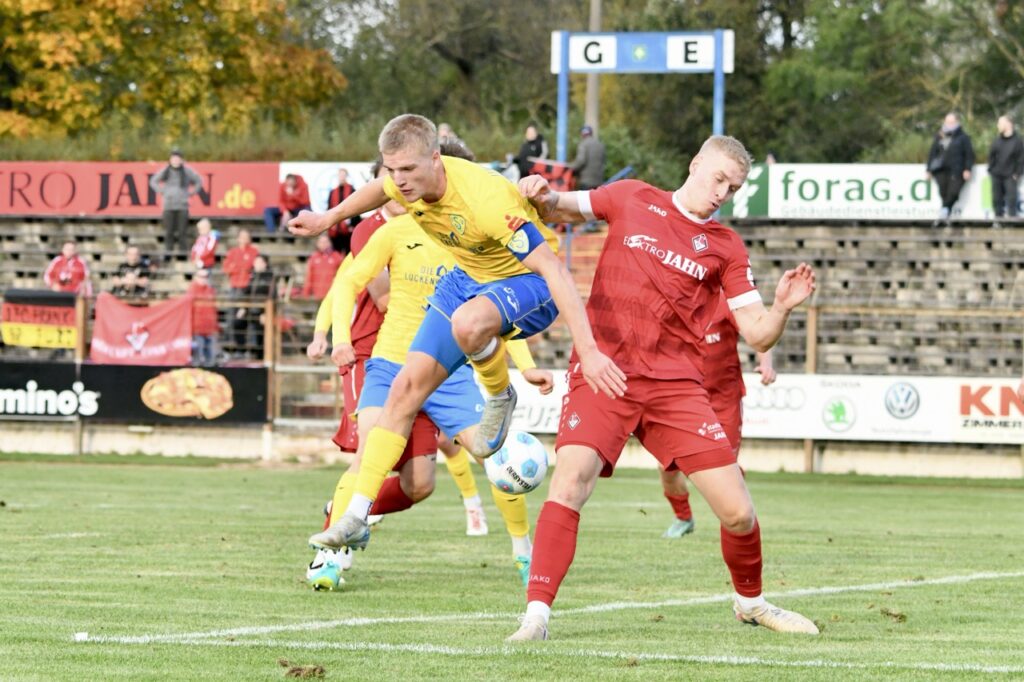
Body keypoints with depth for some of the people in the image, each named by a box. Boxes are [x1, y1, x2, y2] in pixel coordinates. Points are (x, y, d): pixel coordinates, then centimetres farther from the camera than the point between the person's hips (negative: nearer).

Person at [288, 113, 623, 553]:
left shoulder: (485, 200, -36)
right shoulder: (406, 181, -14)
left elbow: (553, 269, -37)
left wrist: (588, 351, -43)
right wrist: (329, 218, 24)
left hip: (528, 283, -7)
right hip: (468, 279, 7)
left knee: (467, 323, -40)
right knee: (406, 387, -2)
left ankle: (500, 398, -7)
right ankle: (356, 518, 4)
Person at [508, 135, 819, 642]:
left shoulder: (726, 248, 12)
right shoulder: (631, 200, 10)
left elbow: (757, 333, 6)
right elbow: (560, 210, 19)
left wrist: (782, 308, -16)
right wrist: (542, 195, -5)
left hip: (675, 384, 2)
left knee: (738, 512, -3)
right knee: (571, 479, -26)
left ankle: (749, 601, 27)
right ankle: (536, 614, -23)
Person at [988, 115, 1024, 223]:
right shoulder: (997, 141, 7)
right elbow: (991, 156, 11)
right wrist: (991, 170, 4)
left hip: (1010, 176, -4)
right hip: (996, 175, 4)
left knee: (1011, 197, -8)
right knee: (997, 198, 7)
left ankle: (1012, 216, -4)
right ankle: (998, 217, 16)